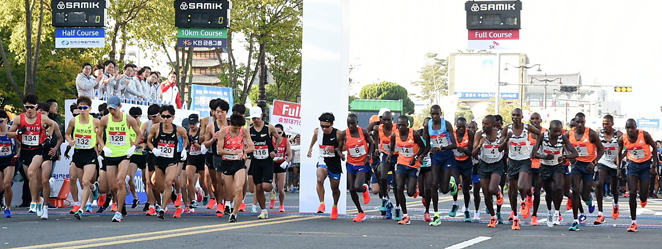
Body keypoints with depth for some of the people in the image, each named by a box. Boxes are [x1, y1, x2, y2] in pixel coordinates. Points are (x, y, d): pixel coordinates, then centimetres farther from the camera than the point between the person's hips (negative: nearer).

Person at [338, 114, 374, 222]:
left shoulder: (363, 132, -10)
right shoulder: (344, 134, -8)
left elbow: (371, 144, 4)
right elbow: (339, 148, -1)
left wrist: (368, 156, -8)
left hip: (363, 164, -3)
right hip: (351, 164, 3)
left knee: (357, 187, -21)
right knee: (351, 189, 2)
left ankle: (365, 189, 19)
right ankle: (361, 212, 18)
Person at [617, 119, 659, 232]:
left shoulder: (644, 135, -18)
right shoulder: (622, 139, -10)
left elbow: (654, 147, -6)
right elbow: (619, 154, 8)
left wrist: (654, 165, -9)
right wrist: (618, 168, -1)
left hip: (645, 165, -2)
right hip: (632, 165, 2)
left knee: (643, 196, -3)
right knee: (632, 193, -10)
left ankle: (643, 198, 39)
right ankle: (634, 222, -4)